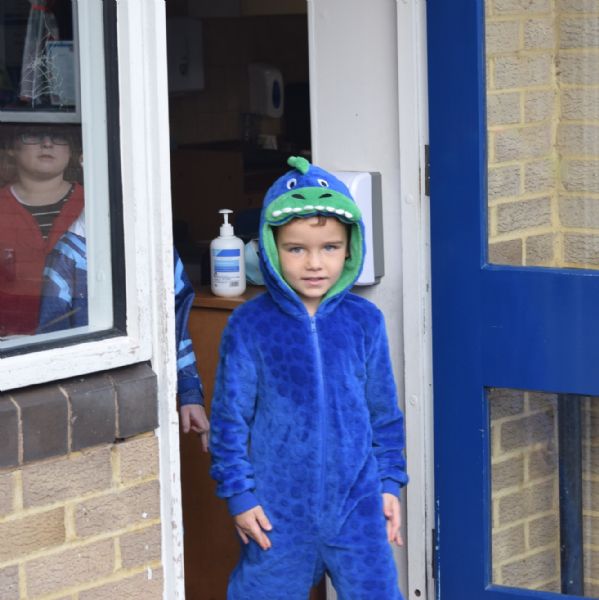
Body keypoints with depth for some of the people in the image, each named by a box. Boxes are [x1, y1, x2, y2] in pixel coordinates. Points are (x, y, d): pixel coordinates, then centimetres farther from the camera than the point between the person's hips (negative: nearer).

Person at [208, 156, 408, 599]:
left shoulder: (364, 321, 0)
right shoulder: (249, 326, -7)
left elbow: (384, 411, 9)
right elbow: (230, 417, -3)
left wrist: (390, 482, 9)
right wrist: (239, 494, -5)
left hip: (356, 501, 2)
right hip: (279, 508, -2)